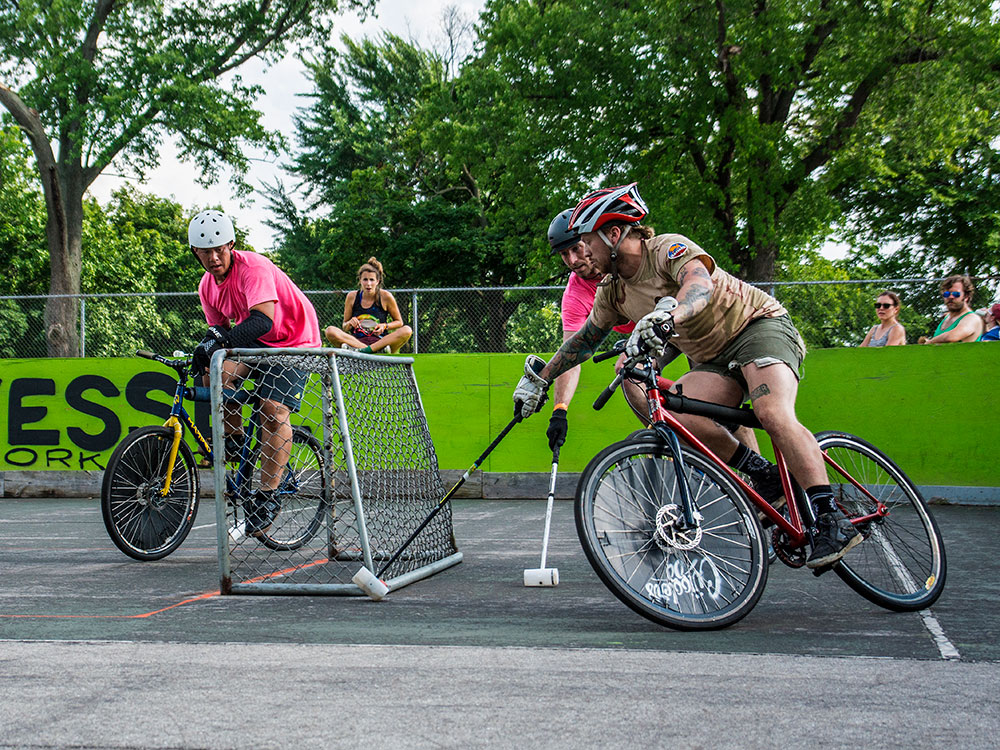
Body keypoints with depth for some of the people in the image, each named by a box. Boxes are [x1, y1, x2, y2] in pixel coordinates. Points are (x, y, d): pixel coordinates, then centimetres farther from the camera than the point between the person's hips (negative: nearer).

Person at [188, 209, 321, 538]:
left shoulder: (253, 267, -27)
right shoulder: (207, 286, -3)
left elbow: (264, 320, -41)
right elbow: (221, 328, 7)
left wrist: (221, 338, -53)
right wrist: (208, 350, -15)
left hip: (294, 341, -7)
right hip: (254, 343, 7)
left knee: (274, 411, -22)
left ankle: (267, 495, -14)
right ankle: (233, 437, 7)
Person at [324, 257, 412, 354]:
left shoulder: (385, 296, 0)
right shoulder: (352, 297, 4)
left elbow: (399, 322, 11)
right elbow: (344, 327, 12)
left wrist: (385, 326, -9)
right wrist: (350, 324, -11)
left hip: (381, 341, -1)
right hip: (356, 341, 1)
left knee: (407, 330, -28)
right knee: (330, 331, -25)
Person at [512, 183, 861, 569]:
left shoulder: (668, 248, -18)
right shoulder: (613, 293, 5)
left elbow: (701, 285, -40)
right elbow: (583, 340, 19)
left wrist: (667, 317, -59)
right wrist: (539, 378, 20)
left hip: (761, 324, -7)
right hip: (714, 359, 7)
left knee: (773, 415, -32)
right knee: (682, 418, -23)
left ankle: (832, 520, -34)